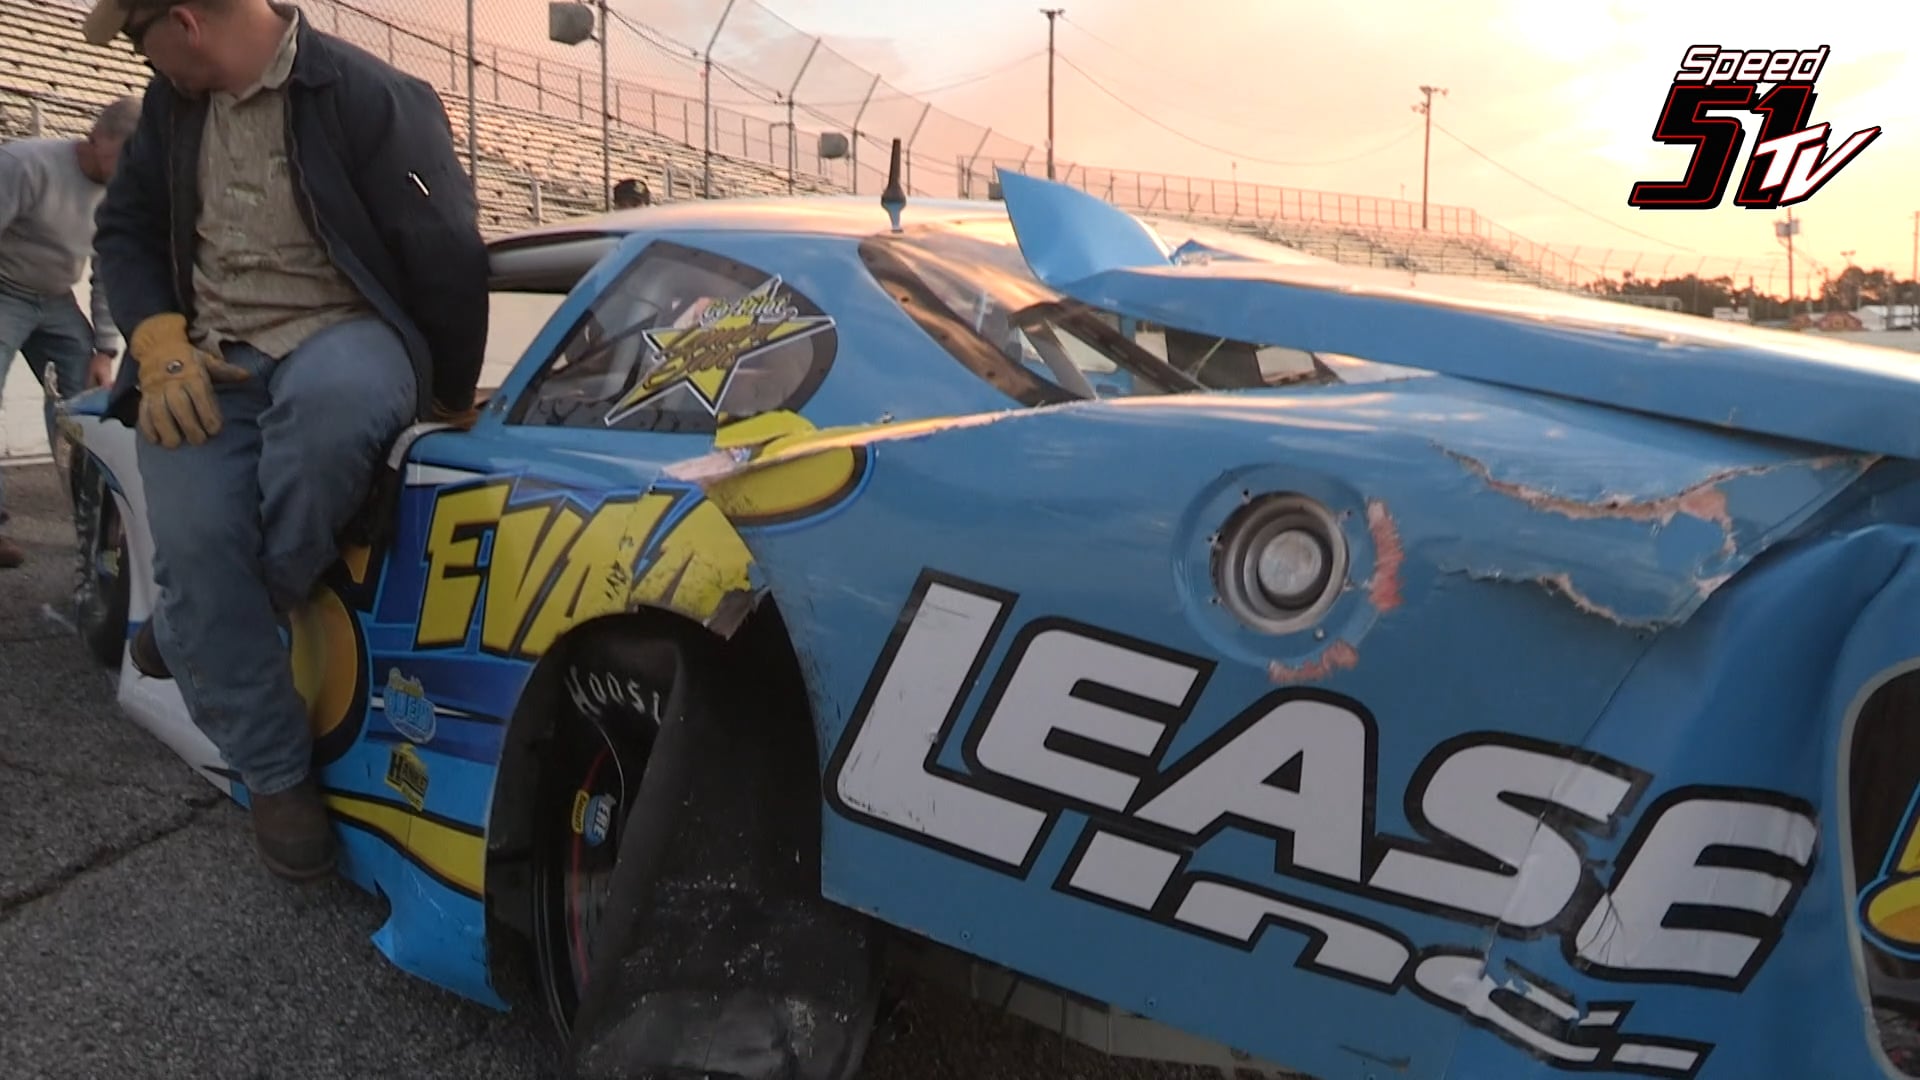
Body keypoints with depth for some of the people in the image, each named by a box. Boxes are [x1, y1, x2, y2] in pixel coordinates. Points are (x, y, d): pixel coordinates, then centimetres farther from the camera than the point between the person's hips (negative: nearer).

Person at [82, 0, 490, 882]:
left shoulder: (367, 98, -11)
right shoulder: (173, 104, 10)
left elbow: (448, 259, -9)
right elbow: (126, 229, 17)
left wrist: (451, 403, 0)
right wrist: (159, 340, -4)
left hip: (346, 338, -4)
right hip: (210, 358, 5)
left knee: (328, 397, -41)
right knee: (193, 545, -19)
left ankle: (210, 623, -15)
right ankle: (279, 777, -2)